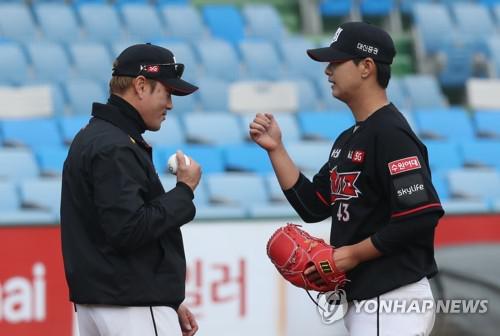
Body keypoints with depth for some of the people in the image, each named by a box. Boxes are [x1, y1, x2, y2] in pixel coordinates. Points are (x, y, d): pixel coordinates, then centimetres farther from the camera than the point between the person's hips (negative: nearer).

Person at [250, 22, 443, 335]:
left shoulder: (391, 134, -14)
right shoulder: (348, 139, 16)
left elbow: (423, 216, -22)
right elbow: (312, 207, 16)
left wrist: (354, 254, -16)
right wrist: (276, 148, 9)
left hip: (392, 302, -10)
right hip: (360, 301, 10)